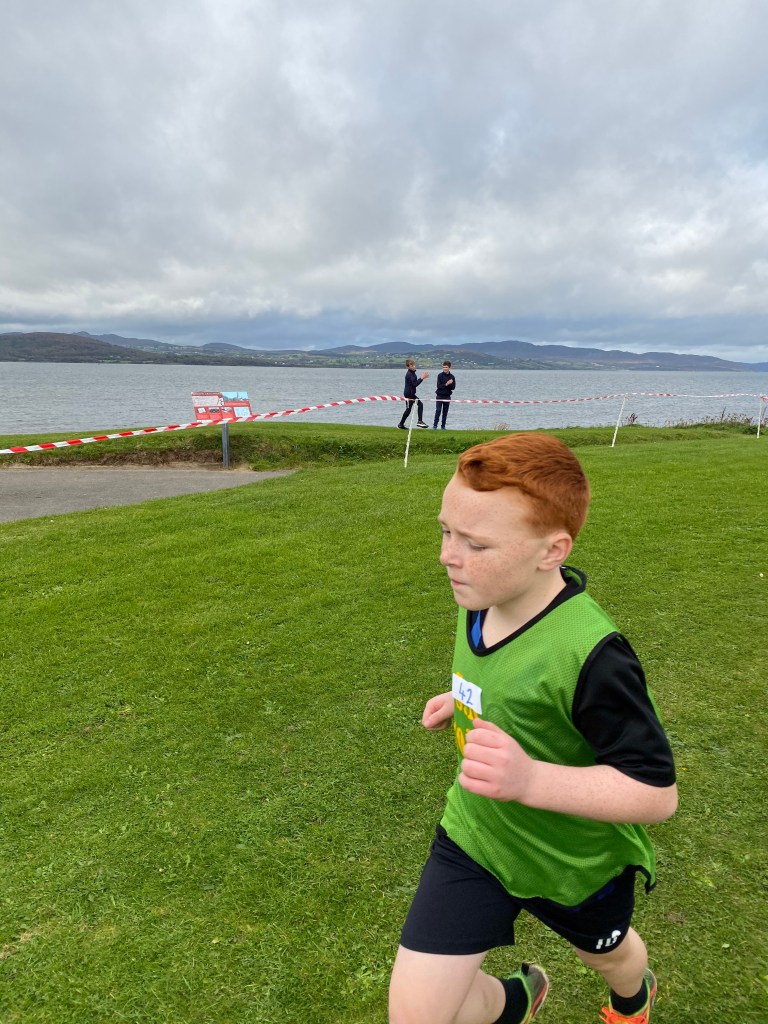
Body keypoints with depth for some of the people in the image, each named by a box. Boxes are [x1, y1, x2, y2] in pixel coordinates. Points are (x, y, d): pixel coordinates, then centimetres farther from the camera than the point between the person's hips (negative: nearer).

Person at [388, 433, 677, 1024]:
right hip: (475, 836, 4)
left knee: (606, 952, 31)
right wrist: (461, 702, 1)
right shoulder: (485, 601, -13)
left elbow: (657, 793, -31)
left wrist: (532, 780, -44)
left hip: (576, 861, -4)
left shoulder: (590, 654, -36)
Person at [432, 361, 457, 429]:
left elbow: (453, 387, -1)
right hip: (439, 396, -2)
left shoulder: (452, 377, 3)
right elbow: (439, 386, -10)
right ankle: (435, 425, -4)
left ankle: (443, 426, 13)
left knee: (445, 412, 6)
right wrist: (446, 384, -20)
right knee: (438, 411, -7)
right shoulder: (440, 375, -2)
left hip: (447, 397, 2)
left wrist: (449, 384, -20)